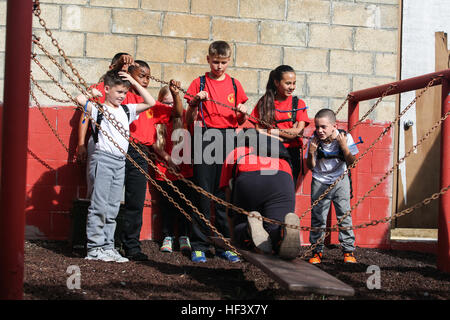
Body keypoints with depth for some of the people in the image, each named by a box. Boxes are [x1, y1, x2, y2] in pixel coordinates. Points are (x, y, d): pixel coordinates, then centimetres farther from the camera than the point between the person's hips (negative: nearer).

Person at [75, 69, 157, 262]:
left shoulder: (127, 110, 17)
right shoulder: (99, 109, -1)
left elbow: (151, 103, 19)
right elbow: (80, 100, -19)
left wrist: (134, 82, 13)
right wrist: (93, 94, -1)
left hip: (120, 161, 6)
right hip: (103, 159, -6)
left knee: (113, 208, 8)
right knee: (99, 206, -6)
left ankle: (108, 247, 12)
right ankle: (94, 248, -2)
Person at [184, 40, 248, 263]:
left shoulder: (234, 84, 13)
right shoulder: (199, 83, 6)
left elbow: (240, 121, 16)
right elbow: (189, 120, 4)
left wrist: (242, 113, -5)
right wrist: (194, 103, -13)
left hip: (227, 140, 2)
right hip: (205, 139, -2)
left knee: (225, 193, 3)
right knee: (203, 193, -4)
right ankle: (199, 246, 2)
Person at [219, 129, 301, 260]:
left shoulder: (234, 153, 39)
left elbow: (229, 202, 36)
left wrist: (233, 236, 42)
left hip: (248, 180, -1)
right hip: (282, 180, 1)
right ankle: (287, 229, -38)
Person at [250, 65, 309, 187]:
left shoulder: (298, 103, 8)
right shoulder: (264, 102, 9)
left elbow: (299, 131, -2)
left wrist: (273, 131, -9)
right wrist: (288, 132, -8)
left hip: (291, 153, 0)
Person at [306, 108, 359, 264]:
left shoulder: (345, 137, -13)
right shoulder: (314, 140, -12)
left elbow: (351, 162, -11)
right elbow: (310, 167, -5)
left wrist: (344, 146, -24)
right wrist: (311, 153, -24)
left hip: (340, 180, 0)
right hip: (320, 182, 0)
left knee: (344, 215, -3)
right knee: (317, 217, 0)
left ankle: (348, 250, 7)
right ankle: (317, 250, 11)